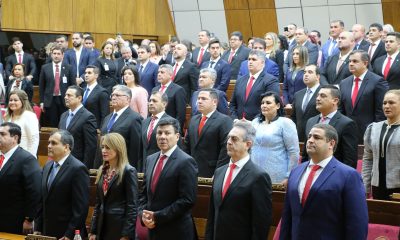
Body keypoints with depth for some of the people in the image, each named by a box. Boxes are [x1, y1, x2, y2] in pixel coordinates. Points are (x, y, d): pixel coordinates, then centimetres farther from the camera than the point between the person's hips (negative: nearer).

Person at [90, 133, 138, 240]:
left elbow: (132, 206, -12)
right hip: (102, 226, 7)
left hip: (120, 228, -6)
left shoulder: (129, 171, -8)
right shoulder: (102, 171, 12)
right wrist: (93, 231, 11)